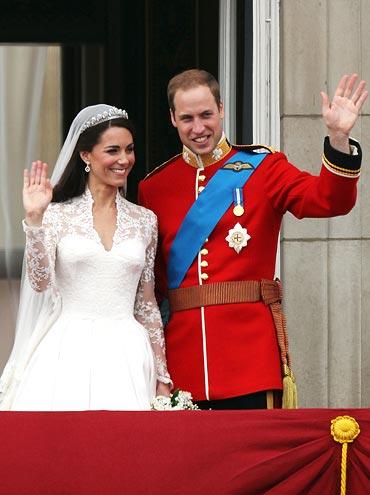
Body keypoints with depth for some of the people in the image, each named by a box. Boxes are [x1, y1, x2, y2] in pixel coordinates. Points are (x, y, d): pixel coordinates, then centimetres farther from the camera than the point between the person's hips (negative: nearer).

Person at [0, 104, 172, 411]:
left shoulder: (144, 221, 10)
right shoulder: (57, 214, 2)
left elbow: (146, 304, 14)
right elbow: (40, 282, -10)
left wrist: (162, 378, 13)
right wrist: (35, 220, -19)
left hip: (127, 357, 2)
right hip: (67, 354, -2)